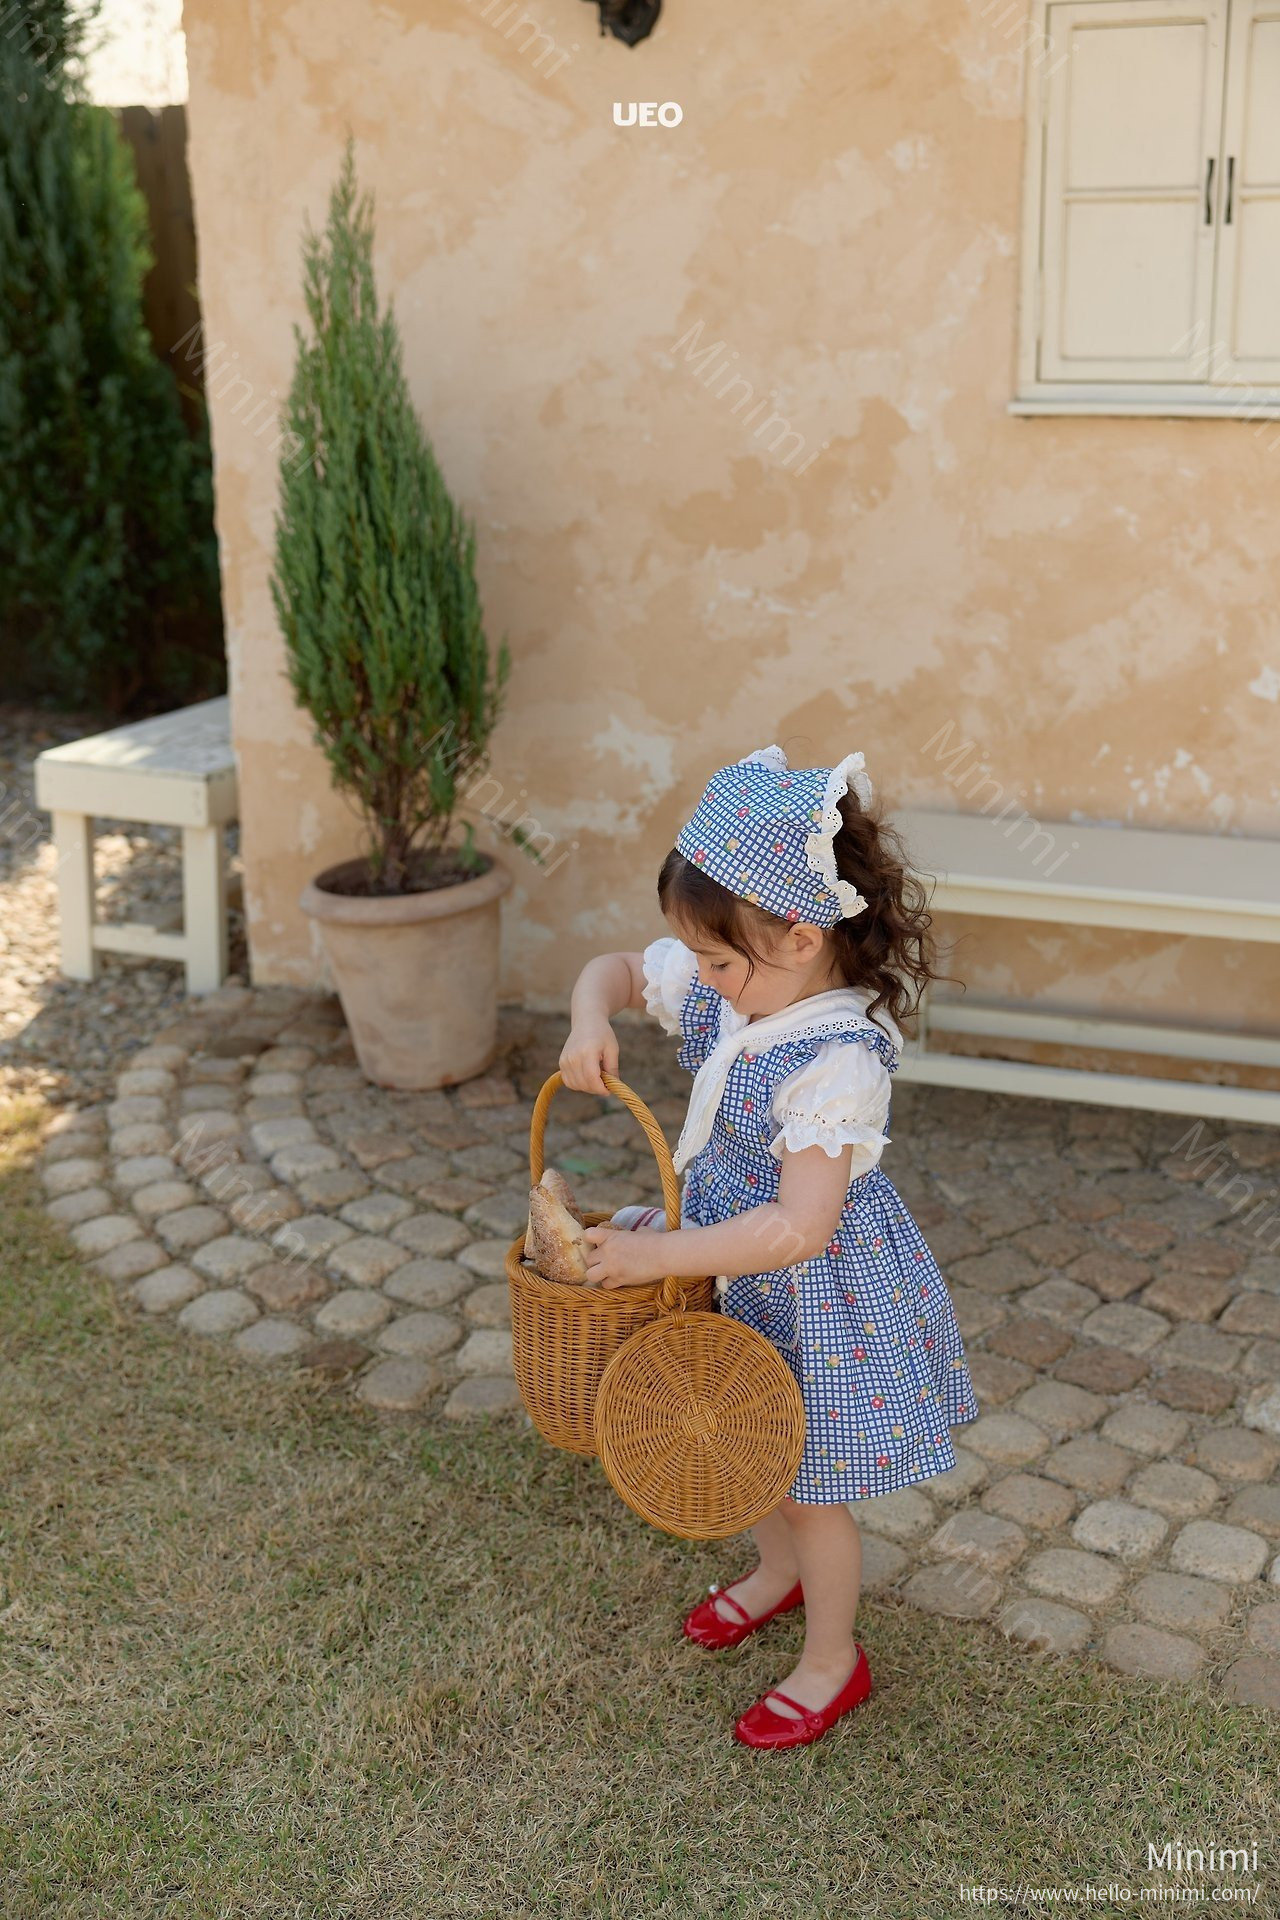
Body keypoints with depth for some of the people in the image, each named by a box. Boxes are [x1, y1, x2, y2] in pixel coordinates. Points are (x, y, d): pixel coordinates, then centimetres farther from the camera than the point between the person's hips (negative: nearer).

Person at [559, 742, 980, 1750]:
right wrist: (591, 1019, -18)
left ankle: (832, 1660, 37)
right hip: (738, 1273, 8)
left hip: (821, 1294, -8)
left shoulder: (836, 1062, -35)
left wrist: (658, 1255, -30)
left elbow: (799, 1229, -36)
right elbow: (617, 969, 5)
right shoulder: (727, 987, -11)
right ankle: (780, 1571, 57)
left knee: (809, 1484, 12)